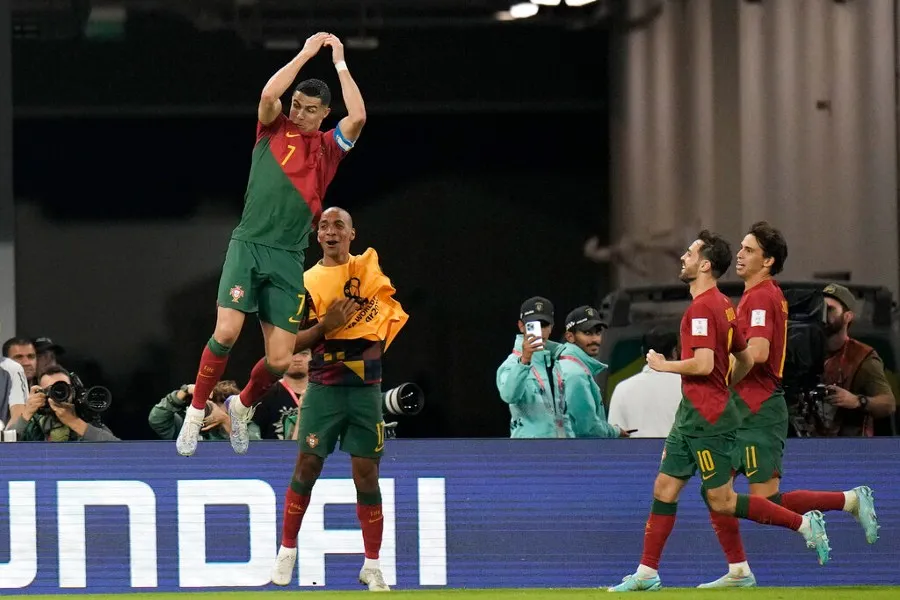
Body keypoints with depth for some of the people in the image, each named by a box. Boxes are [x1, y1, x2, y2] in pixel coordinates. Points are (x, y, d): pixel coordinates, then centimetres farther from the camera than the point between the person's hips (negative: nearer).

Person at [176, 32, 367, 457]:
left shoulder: (329, 147, 10)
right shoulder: (274, 131, 8)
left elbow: (357, 117, -8)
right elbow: (269, 94, -12)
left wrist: (340, 63, 0)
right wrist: (306, 53, -6)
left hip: (288, 259, 2)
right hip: (248, 245, -2)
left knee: (279, 360, -4)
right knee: (226, 332, -18)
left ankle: (244, 406, 26)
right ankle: (196, 411, -1)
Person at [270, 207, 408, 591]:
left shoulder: (369, 266, 5)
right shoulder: (308, 282, 2)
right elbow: (290, 342, -1)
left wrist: (380, 341, 3)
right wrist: (324, 326, -15)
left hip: (365, 389, 1)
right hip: (323, 387, -1)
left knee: (366, 474, 0)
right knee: (307, 467, -3)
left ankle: (372, 566, 5)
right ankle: (287, 551, 11)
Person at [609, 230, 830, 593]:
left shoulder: (702, 308, -17)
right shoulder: (722, 305, 13)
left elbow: (703, 364, -26)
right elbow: (745, 361, 20)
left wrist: (663, 365, -11)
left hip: (707, 418, -10)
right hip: (692, 415, 10)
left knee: (721, 501, -5)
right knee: (665, 489, 8)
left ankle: (803, 523, -1)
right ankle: (647, 573, 10)